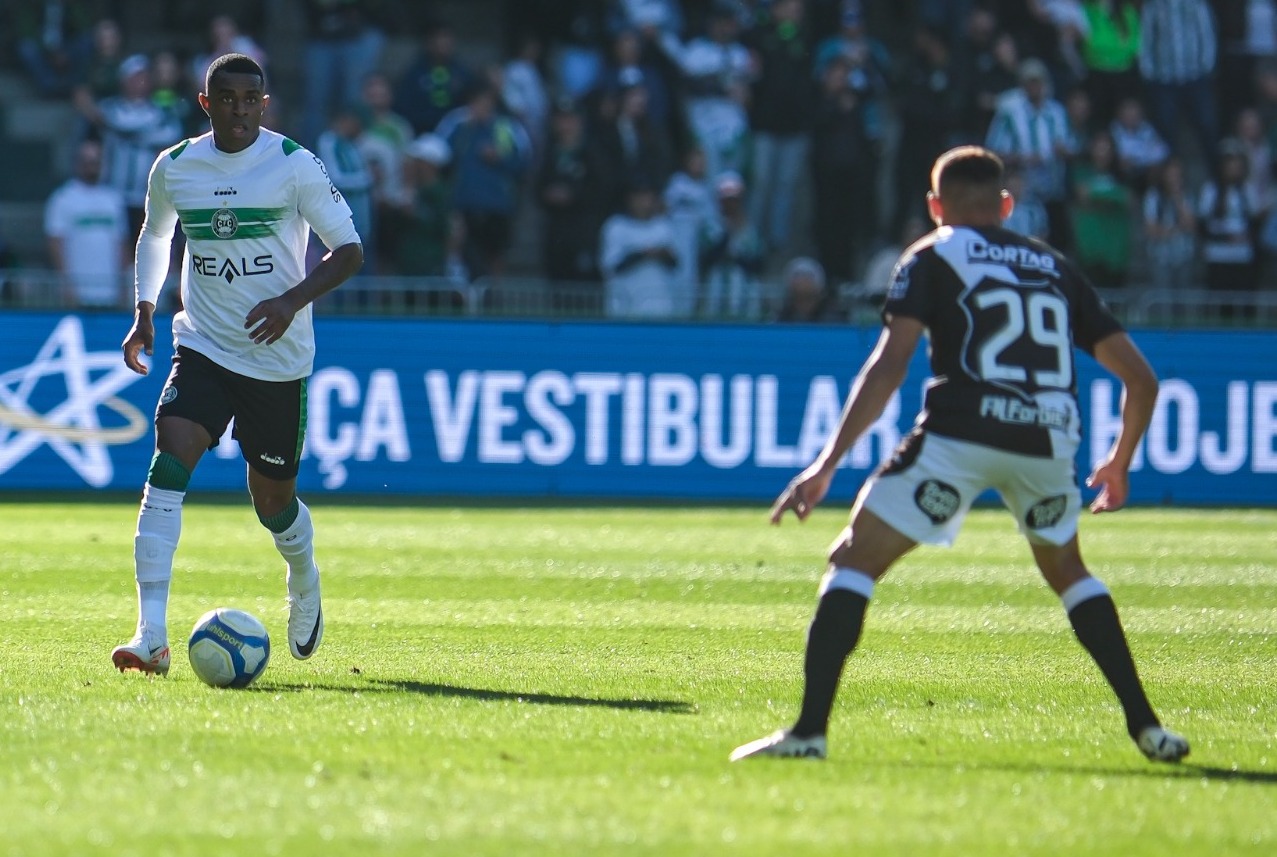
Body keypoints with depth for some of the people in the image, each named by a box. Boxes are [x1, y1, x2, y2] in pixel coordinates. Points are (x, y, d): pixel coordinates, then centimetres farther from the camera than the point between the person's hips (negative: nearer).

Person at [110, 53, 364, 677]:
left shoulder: (293, 165, -9)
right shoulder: (173, 169, 1)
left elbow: (349, 250, -7)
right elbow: (154, 234, 22)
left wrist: (293, 301, -22)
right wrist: (145, 312, 12)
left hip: (277, 359, -2)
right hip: (203, 347, 2)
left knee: (272, 499, 8)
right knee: (167, 467, -20)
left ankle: (304, 583, 45)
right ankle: (151, 636, -25)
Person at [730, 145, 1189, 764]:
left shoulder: (933, 257, 13)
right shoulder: (1056, 269, 24)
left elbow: (889, 365, -3)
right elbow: (1140, 378, 22)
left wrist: (828, 463, -6)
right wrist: (1120, 461, 39)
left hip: (962, 434, -4)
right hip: (1049, 436, 4)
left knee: (854, 562, 5)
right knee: (1066, 570, 30)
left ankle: (809, 731, -8)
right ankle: (1145, 726, 21)